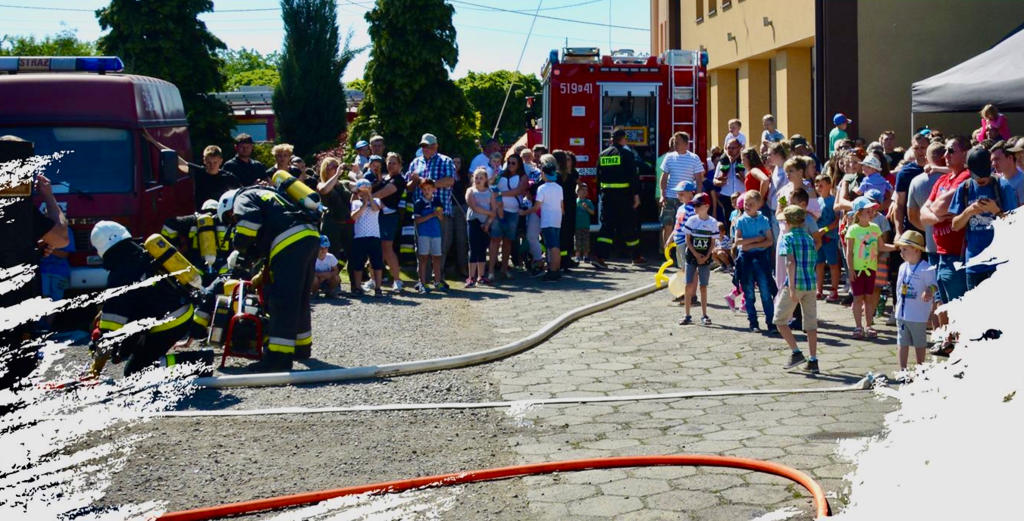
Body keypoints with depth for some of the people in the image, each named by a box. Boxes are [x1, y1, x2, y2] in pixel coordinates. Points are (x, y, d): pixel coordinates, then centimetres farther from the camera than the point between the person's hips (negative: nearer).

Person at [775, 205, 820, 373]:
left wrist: (791, 288, -20)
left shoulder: (787, 237, -4)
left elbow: (791, 262, -16)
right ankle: (813, 361, 6)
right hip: (811, 284, 6)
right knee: (811, 323, 8)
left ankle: (796, 353, -1)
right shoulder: (809, 239, 14)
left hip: (795, 284, -5)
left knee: (780, 320, 8)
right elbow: (813, 263, 15)